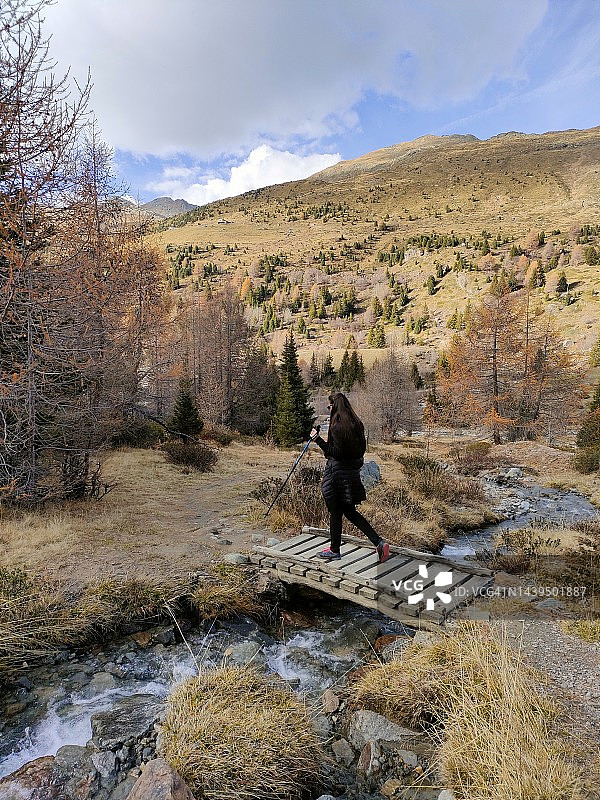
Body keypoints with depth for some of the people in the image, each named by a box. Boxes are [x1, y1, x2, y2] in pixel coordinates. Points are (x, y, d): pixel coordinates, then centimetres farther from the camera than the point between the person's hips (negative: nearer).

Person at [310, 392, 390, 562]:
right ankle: (379, 543, 11)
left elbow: (337, 452, -21)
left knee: (335, 513, 7)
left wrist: (319, 440, -20)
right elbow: (362, 448, 12)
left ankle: (334, 550, 22)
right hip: (352, 472, 8)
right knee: (350, 511, 17)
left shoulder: (337, 426, -18)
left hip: (337, 473, -8)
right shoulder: (356, 424, 8)